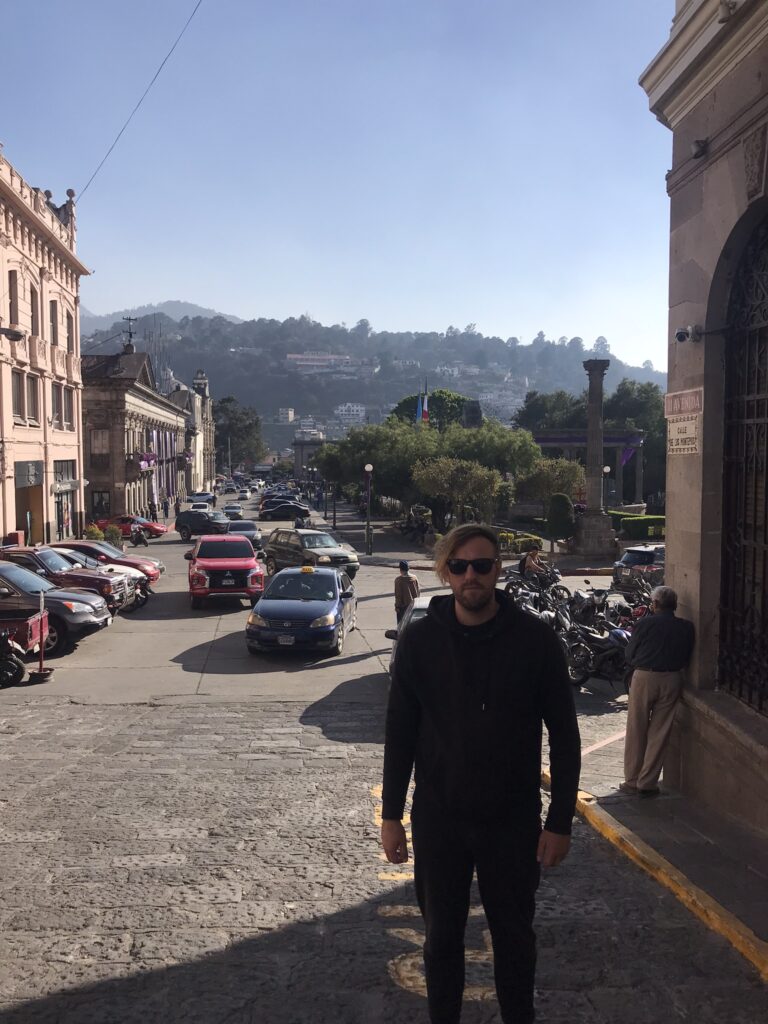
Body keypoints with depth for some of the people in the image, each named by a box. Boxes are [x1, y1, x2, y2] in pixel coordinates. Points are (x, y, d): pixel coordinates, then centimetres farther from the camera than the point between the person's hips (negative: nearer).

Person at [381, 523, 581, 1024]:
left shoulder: (536, 639, -9)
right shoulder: (419, 640, -5)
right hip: (438, 818, 1)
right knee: (442, 936, 16)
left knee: (515, 936, 16)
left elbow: (565, 735, -4)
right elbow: (400, 732, 1)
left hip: (514, 820, -1)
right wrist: (391, 815, 1)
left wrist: (560, 821, -6)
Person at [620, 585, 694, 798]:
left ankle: (632, 781, 14)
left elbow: (629, 655, -2)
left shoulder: (646, 623, -8)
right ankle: (647, 783, 13)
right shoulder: (686, 627, 1)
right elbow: (686, 658, 5)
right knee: (659, 733, 9)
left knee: (636, 732, 9)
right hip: (672, 680, 3)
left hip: (644, 677, -2)